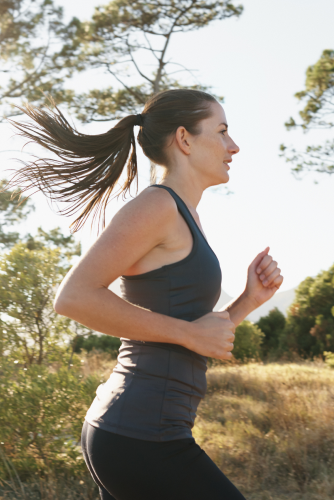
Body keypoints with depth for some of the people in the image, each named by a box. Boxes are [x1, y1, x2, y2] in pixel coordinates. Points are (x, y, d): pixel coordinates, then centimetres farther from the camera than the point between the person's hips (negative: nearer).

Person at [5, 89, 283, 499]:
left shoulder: (183, 223, 19)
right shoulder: (156, 204, -9)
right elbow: (73, 297, -19)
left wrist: (250, 299, 6)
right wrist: (190, 332, -14)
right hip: (142, 436, -10)